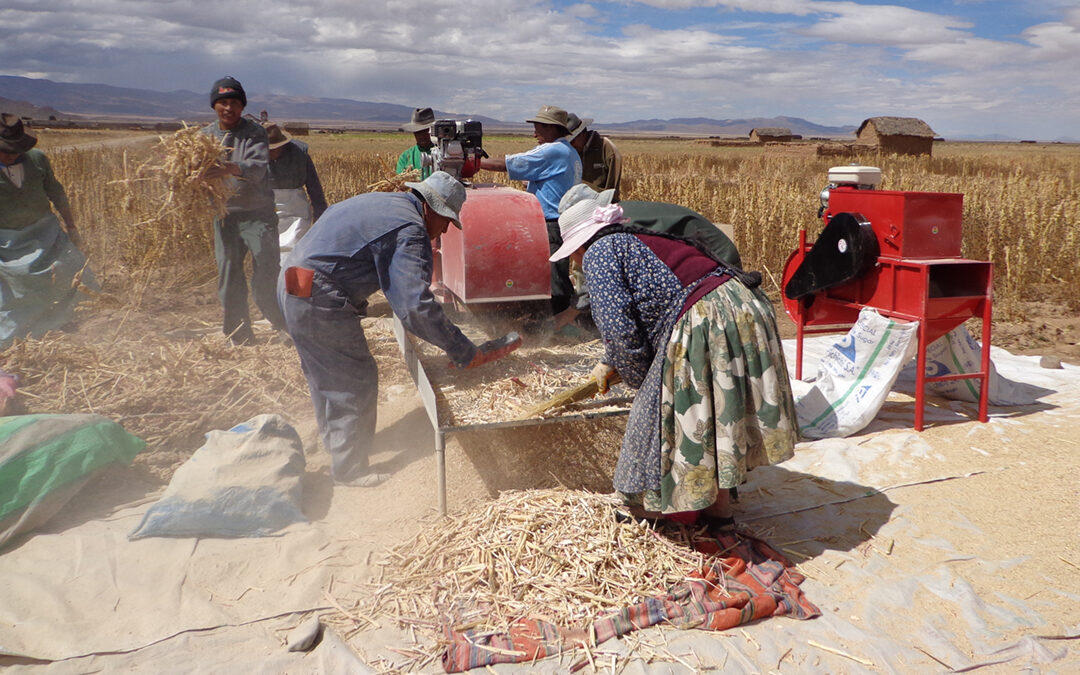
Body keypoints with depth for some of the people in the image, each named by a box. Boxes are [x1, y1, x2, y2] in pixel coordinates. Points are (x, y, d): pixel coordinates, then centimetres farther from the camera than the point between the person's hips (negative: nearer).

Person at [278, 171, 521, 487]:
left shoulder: (384, 202, 15)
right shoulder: (410, 231, -19)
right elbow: (416, 306, -27)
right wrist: (466, 353, -23)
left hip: (293, 287, 11)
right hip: (321, 302, -11)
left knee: (326, 375, 24)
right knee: (356, 381, 0)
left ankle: (335, 443, 42)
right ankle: (349, 467, 13)